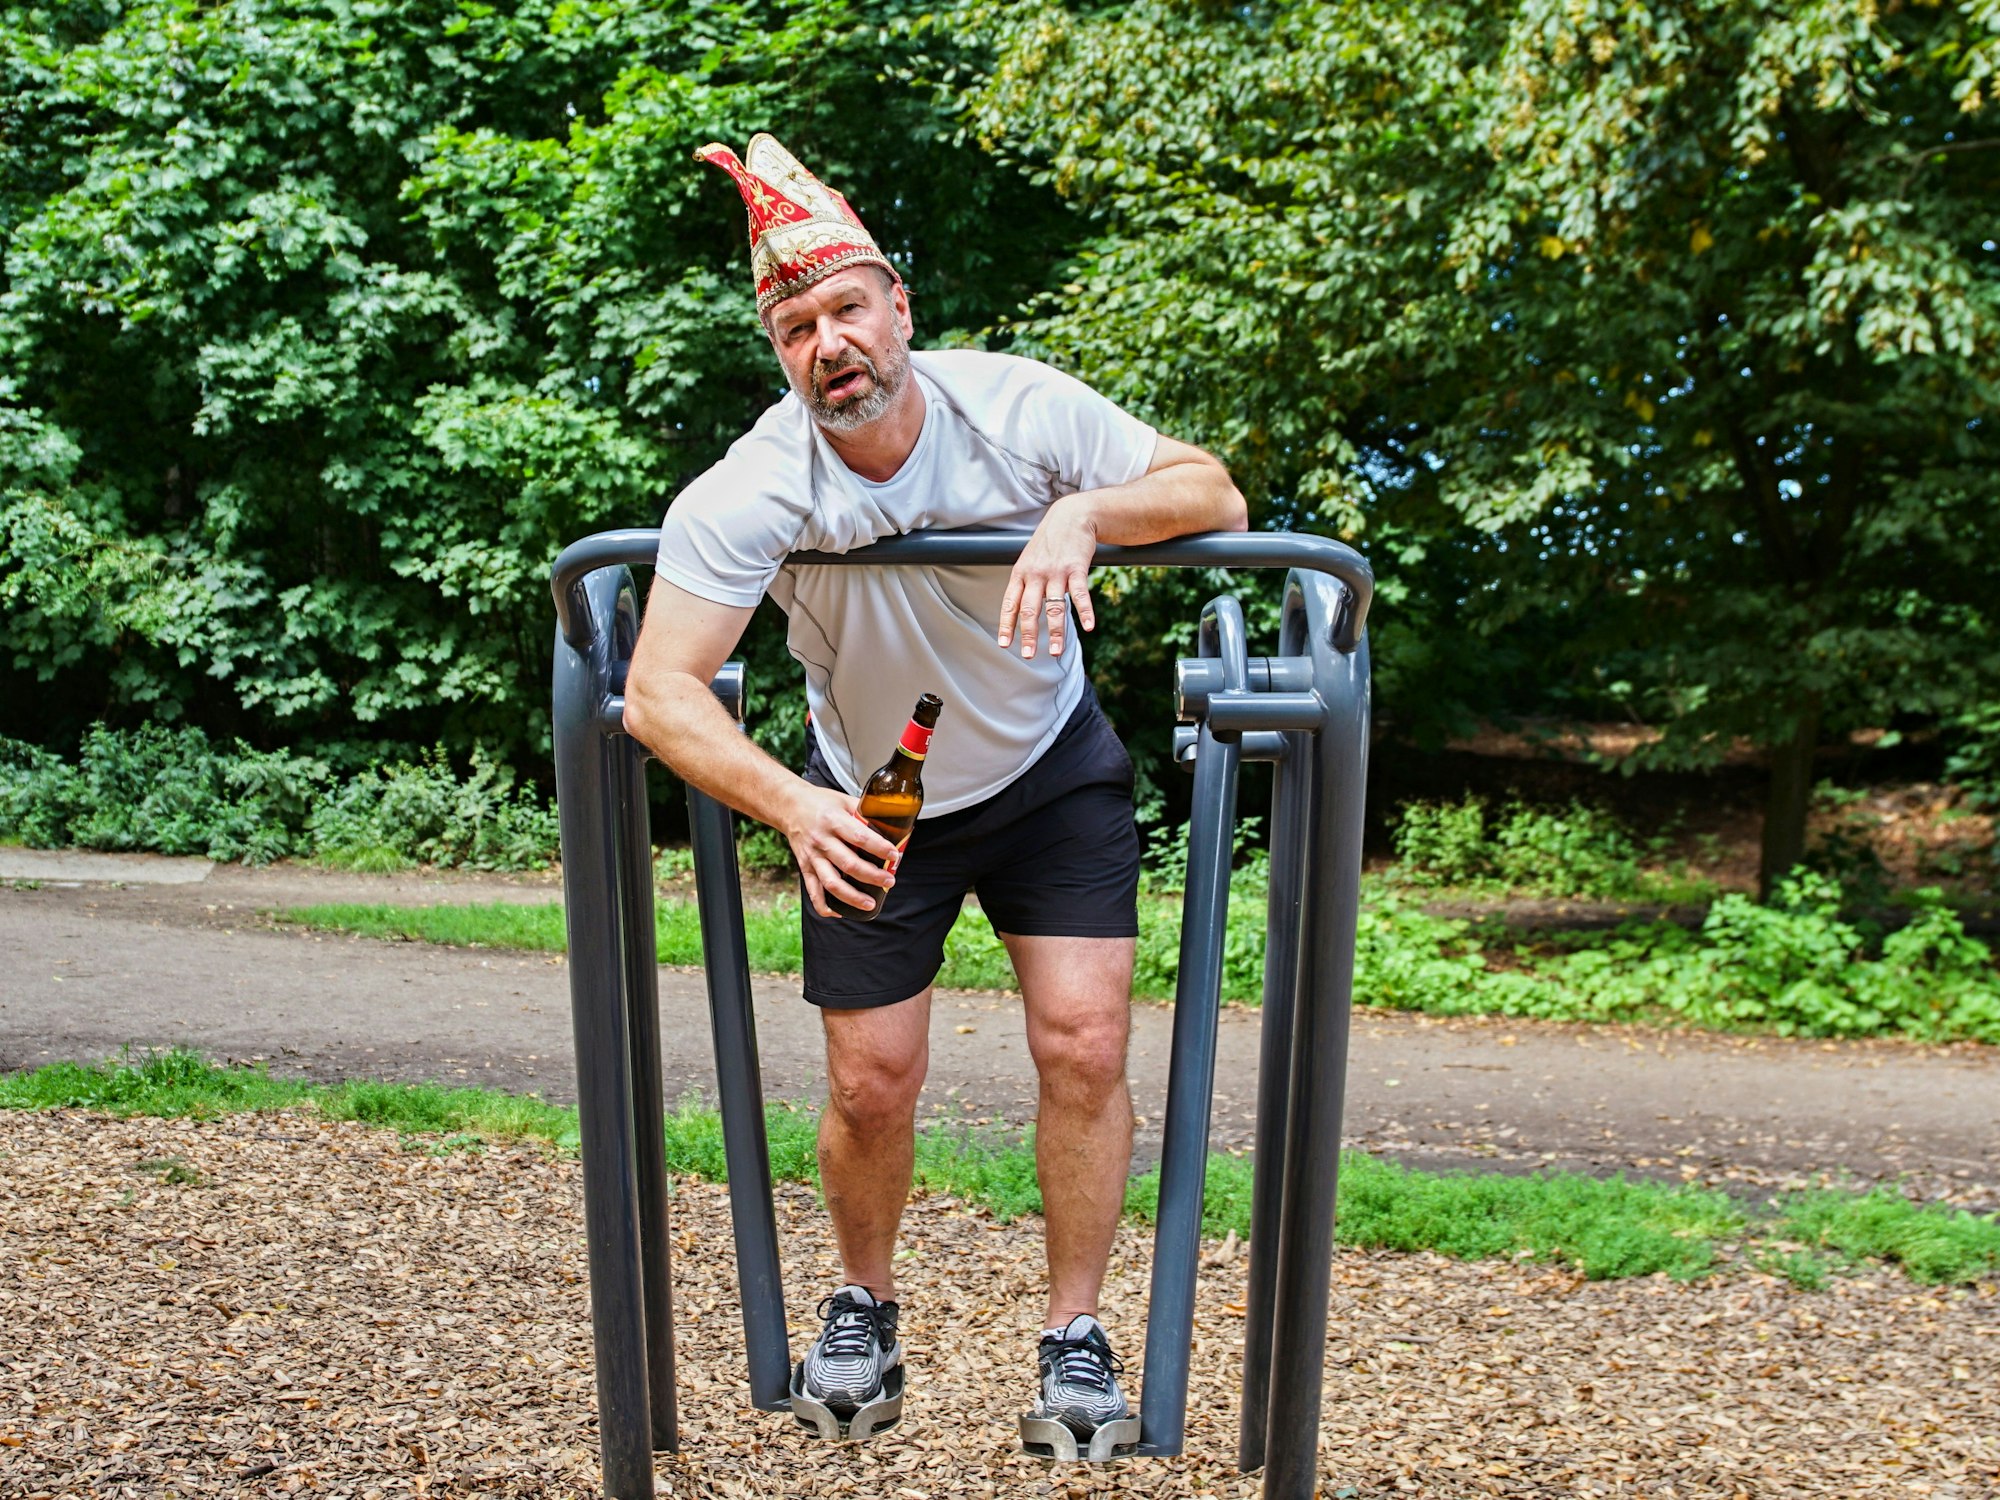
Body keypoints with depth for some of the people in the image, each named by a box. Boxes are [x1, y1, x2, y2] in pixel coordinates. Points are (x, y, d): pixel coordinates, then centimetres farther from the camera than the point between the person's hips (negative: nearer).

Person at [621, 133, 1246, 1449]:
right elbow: (661, 689, -32)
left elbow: (1215, 494, -17)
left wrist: (1081, 512, -38)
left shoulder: (1018, 406, -21)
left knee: (1084, 1043, -9)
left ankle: (1077, 1334, 11)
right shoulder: (749, 495, -25)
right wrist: (792, 808, -49)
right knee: (873, 1085, 0)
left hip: (1053, 768, 1)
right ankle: (864, 1305, 31)